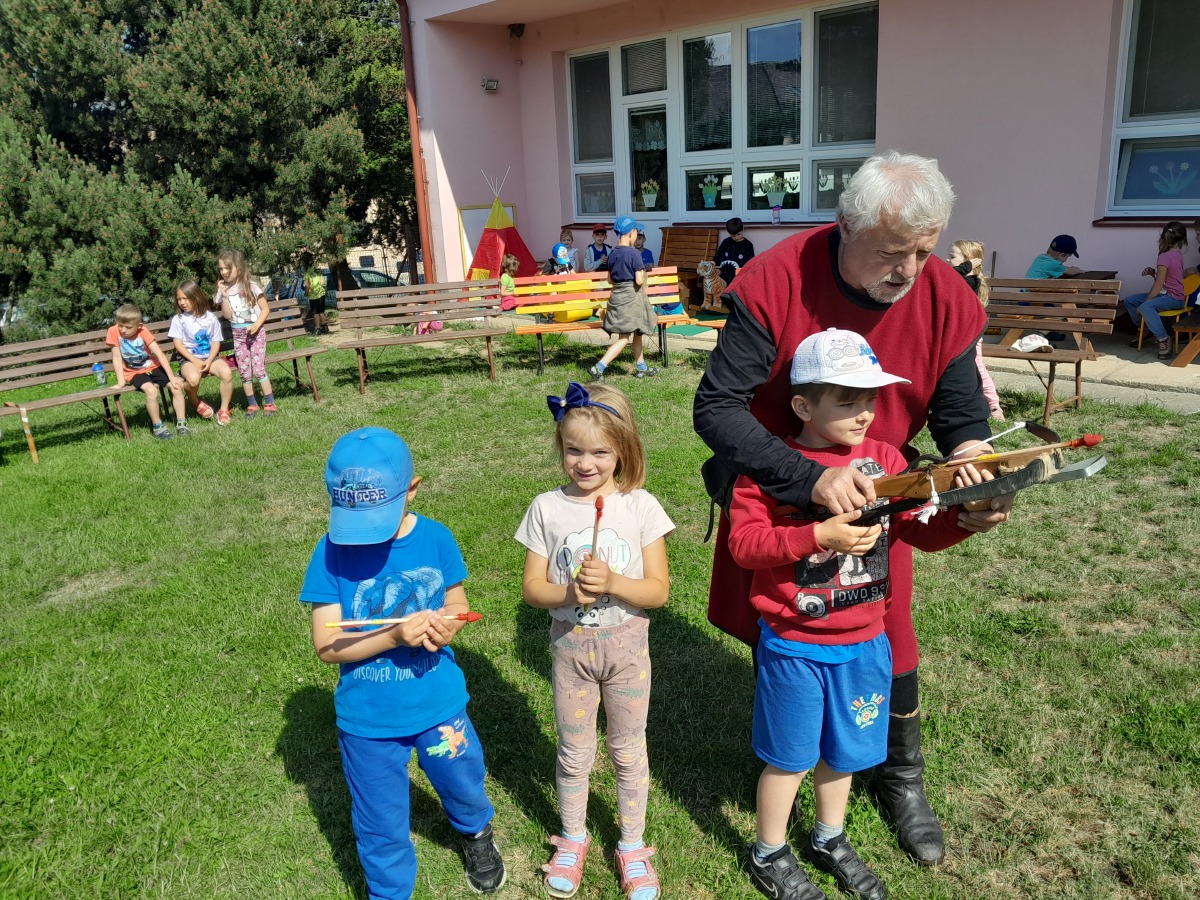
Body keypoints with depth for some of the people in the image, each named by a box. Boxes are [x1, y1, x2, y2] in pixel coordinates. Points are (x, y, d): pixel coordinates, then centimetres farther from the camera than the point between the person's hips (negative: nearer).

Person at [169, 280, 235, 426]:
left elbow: (216, 342, 4)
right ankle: (196, 403, 0)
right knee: (193, 378, -35)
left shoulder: (210, 317, 4)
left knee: (227, 372, -29)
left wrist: (209, 361, -12)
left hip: (209, 357, 2)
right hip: (189, 359, -2)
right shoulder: (178, 319, 1)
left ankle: (224, 410, -12)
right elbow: (178, 344, -3)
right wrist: (195, 361, -13)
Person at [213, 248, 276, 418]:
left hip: (256, 332, -4)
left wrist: (257, 325, -19)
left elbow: (265, 309, -6)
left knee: (258, 369, -10)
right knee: (244, 372, 4)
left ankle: (270, 404, -3)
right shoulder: (224, 289, 4)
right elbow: (227, 315, -3)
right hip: (238, 335, 4)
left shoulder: (251, 286, -6)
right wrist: (224, 296, -12)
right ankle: (252, 405, 13)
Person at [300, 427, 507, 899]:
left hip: (439, 704, 2)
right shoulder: (331, 553, -18)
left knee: (463, 786, 26)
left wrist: (447, 624, -22)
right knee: (381, 825, 16)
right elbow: (326, 645, -17)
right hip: (367, 719, -1)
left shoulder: (435, 538, -12)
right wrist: (394, 636, -31)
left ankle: (476, 834, 60)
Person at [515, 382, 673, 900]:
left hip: (626, 645, 0)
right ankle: (572, 840, 41)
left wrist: (612, 582, -27)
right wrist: (570, 591, -25)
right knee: (574, 753, 17)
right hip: (571, 646, 1)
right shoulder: (547, 508, -8)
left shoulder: (639, 506, -11)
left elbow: (658, 590, -10)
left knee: (629, 752, 15)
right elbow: (531, 588, -6)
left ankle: (632, 846, 37)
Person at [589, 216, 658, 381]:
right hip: (631, 298, -8)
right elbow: (639, 280, -19)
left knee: (637, 333, 21)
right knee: (624, 338, -4)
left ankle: (642, 367, 30)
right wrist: (643, 274, 1)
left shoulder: (612, 254, 5)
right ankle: (599, 368, -13)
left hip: (616, 297, 8)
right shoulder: (634, 254, -17)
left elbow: (610, 279, 11)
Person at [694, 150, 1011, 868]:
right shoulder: (775, 282, -27)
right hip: (774, 493, -2)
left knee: (890, 640, 11)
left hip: (876, 494, 2)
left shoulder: (947, 301, -16)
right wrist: (808, 479, -41)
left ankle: (903, 779, 40)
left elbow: (963, 419, -6)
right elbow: (716, 408, -29)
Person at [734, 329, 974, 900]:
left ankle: (829, 838, 49)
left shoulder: (884, 459, -1)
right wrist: (821, 536, -29)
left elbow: (922, 531, -1)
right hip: (794, 645, -4)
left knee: (842, 750, 23)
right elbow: (744, 543, -20)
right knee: (789, 757, 13)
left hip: (862, 643, 5)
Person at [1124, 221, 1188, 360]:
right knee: (1129, 301, 8)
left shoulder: (1165, 257, -18)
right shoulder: (1177, 254, 9)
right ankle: (1144, 330, 23)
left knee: (1146, 307, -38)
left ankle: (1163, 339, -33)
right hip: (1173, 295, 10)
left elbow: (1159, 285, -18)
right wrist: (1153, 272, -1)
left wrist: (1144, 304, -13)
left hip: (1173, 298, -10)